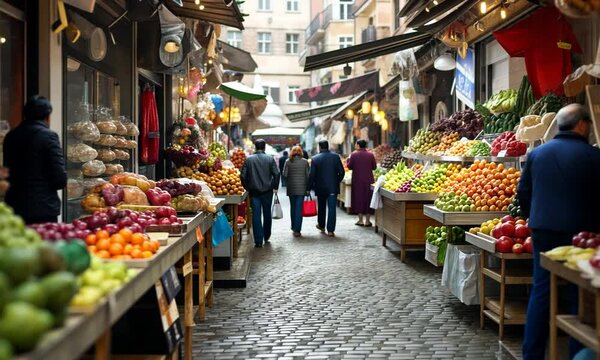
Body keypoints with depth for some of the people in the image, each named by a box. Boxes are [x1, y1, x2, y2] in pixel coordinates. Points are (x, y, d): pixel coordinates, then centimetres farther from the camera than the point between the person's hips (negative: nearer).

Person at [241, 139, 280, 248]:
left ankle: (258, 241, -3)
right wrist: (275, 187, 4)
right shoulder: (270, 159, -3)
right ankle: (266, 237, 29)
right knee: (267, 214, 16)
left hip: (254, 192, 0)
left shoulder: (249, 159, -2)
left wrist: (247, 187, 9)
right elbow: (276, 174, -7)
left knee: (256, 216, 1)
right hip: (267, 191, 0)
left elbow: (243, 175, -4)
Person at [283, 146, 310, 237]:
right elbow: (307, 175, -1)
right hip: (301, 188, -1)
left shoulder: (288, 162, -3)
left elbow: (284, 174, -5)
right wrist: (308, 187, 7)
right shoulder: (305, 161, -3)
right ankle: (297, 230, -6)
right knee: (299, 208, -1)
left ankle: (294, 227, 27)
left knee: (293, 207, 17)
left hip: (291, 188, 1)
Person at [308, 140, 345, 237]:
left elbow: (312, 175, -7)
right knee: (332, 208, -1)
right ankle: (330, 230, -5)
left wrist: (310, 187, 1)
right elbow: (341, 172, -3)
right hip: (333, 187, 0)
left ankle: (321, 226, 34)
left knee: (321, 207, 18)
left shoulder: (315, 159, -7)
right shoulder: (336, 156, -3)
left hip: (320, 187, 0)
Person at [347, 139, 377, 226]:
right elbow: (374, 167, 3)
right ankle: (367, 221, 8)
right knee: (368, 198, 7)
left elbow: (349, 166, -1)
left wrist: (348, 159, 16)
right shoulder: (370, 155, -3)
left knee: (358, 198, 8)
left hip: (357, 180, -1)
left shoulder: (354, 155, -8)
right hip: (368, 180, 1)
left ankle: (360, 220, 9)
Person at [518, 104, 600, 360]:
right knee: (579, 296, 5)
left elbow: (523, 192, 12)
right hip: (579, 233, -4)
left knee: (540, 291, 11)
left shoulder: (537, 153, 5)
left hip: (542, 232, 4)